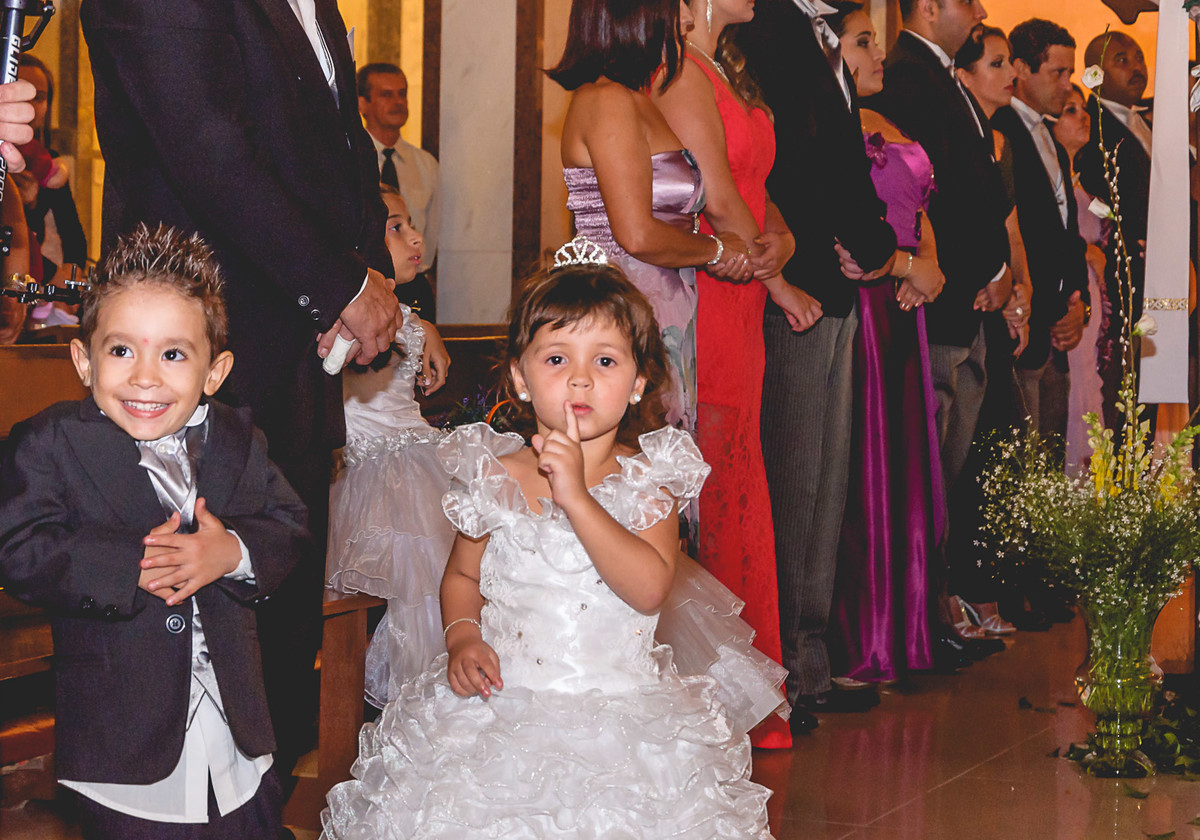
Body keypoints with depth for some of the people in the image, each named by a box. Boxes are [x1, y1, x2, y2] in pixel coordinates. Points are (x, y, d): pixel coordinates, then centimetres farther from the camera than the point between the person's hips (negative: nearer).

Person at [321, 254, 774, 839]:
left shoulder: (645, 481, -4)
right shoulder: (494, 477, 3)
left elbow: (650, 589, -20)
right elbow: (463, 576, 17)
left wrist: (575, 495, -25)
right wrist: (462, 635, -4)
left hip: (614, 706, -1)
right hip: (501, 701, 2)